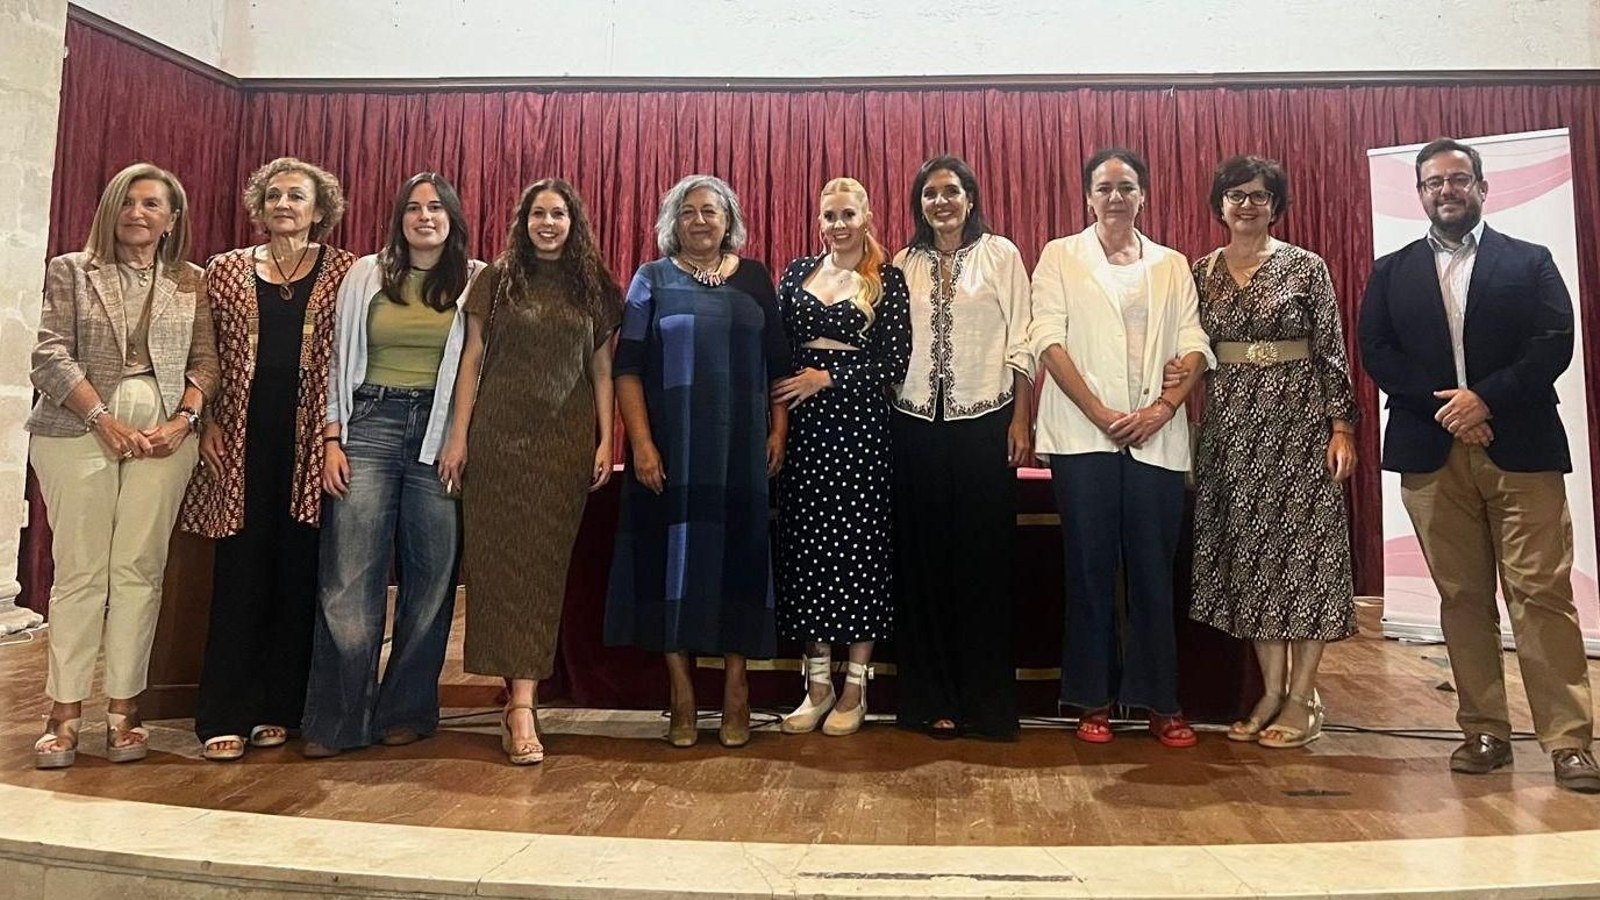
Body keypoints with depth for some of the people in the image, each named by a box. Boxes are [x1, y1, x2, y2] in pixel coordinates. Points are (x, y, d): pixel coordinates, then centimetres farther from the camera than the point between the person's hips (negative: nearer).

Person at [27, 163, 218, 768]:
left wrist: (182, 420, -8)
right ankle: (65, 713, 7)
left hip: (165, 434, 1)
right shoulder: (71, 271, 10)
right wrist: (105, 419, -11)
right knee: (80, 571, -1)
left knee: (139, 570, 1)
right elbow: (51, 356, 1)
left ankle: (123, 710, 7)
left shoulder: (190, 282, 13)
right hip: (80, 429, -1)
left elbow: (204, 361, 9)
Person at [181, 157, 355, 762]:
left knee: (298, 570, 4)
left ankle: (279, 707, 16)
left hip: (312, 439, -1)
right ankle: (224, 715, 8)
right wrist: (208, 423, 0)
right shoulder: (227, 270, 11)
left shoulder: (344, 273, 6)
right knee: (241, 569, 1)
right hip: (244, 438, 1)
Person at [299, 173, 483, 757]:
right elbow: (340, 360, 10)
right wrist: (332, 440, 2)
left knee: (431, 577, 4)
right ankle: (337, 720, 7)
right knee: (349, 580, -3)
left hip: (442, 432, 0)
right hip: (370, 424, 1)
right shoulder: (367, 275, 11)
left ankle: (407, 711, 19)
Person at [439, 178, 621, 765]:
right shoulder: (497, 280, 10)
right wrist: (459, 434, 0)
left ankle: (521, 705, -4)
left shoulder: (595, 288, 10)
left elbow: (603, 370, 8)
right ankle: (522, 700, 5)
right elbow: (471, 359, 7)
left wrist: (606, 440, 0)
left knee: (543, 562, -4)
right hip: (499, 434, 0)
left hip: (566, 439, 0)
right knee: (500, 558, -4)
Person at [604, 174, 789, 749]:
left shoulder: (754, 278, 11)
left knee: (737, 552, 3)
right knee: (674, 555, -1)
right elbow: (628, 366, -1)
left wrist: (779, 430, 1)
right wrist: (641, 441, -10)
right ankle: (681, 690, 10)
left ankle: (735, 685, 13)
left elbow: (778, 361, 11)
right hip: (672, 447, -1)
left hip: (741, 447, 2)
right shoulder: (653, 279, 6)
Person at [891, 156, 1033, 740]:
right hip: (917, 424, 3)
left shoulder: (1000, 254, 4)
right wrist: (886, 416, 5)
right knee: (923, 560, 5)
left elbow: (1022, 342, 1)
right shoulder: (905, 264, 12)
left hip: (983, 422, -2)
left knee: (982, 560, 1)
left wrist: (1021, 419, -5)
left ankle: (985, 702, 11)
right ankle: (932, 698, 15)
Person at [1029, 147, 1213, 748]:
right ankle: (1093, 699, 12)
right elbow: (1049, 338, -2)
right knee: (1090, 569, 2)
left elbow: (1193, 345, 7)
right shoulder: (1060, 257, 9)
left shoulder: (1172, 265, 16)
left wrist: (1164, 406, -10)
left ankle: (1159, 700, 13)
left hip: (1156, 438, 2)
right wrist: (1100, 413, -12)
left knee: (1153, 571, 3)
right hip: (1083, 435, -2)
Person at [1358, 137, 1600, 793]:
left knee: (1542, 593, -4)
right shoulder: (1391, 273, 13)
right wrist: (1445, 408, -10)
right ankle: (1484, 732, 13)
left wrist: (1485, 398, -14)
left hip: (1521, 450, -1)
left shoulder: (1530, 262, 10)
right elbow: (1376, 353, 2)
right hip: (1433, 456, 2)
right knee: (1462, 597, 5)